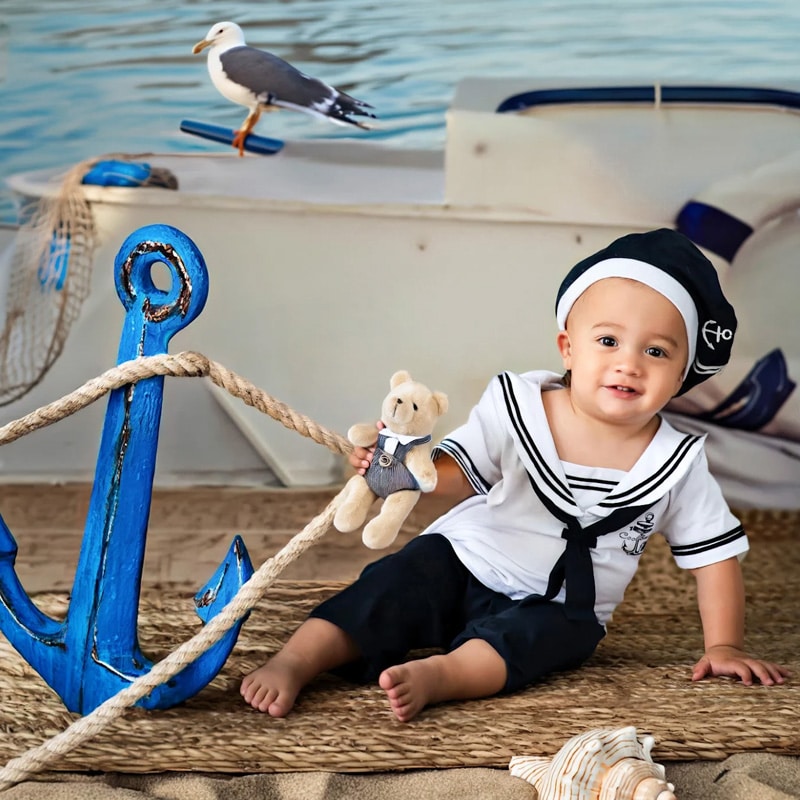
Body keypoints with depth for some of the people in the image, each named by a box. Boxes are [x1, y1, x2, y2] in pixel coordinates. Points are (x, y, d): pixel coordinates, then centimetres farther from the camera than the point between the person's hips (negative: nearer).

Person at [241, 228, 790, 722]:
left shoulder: (677, 465, -9)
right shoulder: (515, 407, -10)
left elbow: (716, 554, -1)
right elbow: (459, 476, -4)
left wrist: (724, 646, -5)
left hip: (557, 608, 0)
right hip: (463, 561, 0)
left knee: (552, 636, -31)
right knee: (402, 583, -23)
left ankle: (435, 675, -43)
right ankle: (294, 663, -24)